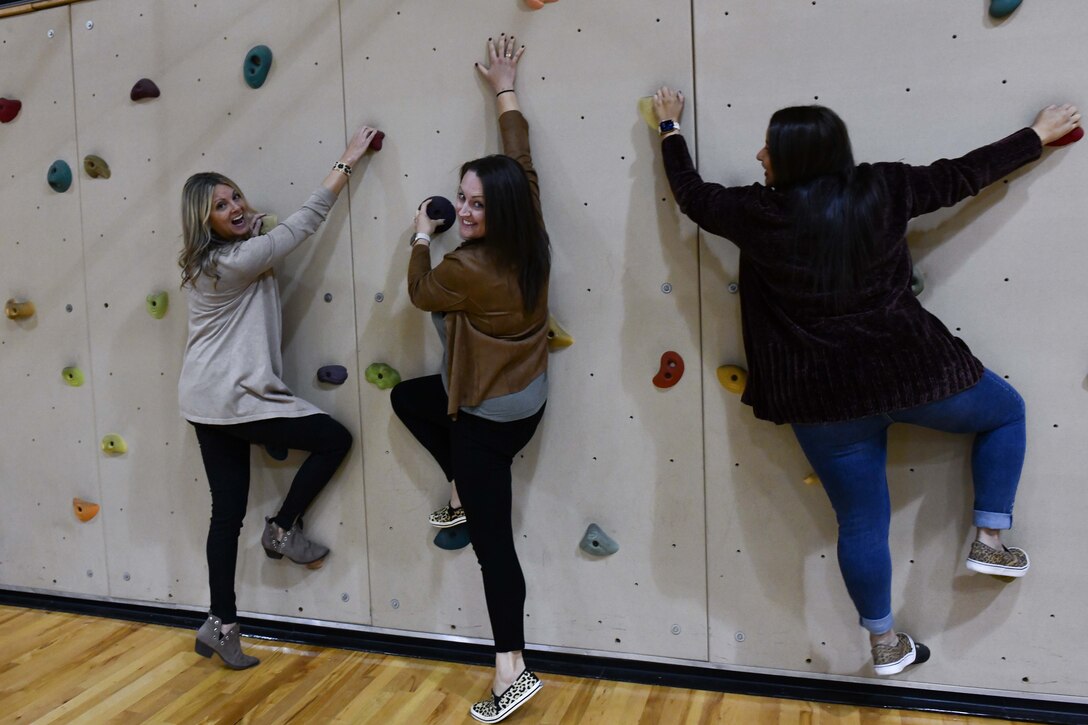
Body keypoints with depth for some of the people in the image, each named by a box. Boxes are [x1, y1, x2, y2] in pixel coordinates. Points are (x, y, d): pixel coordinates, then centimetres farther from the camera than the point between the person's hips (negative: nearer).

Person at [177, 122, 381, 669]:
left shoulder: (209, 262, 10)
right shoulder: (237, 261, -16)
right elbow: (300, 226, -13)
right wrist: (347, 162, -8)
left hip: (208, 401, 9)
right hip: (234, 400, -9)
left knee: (228, 511, 11)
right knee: (334, 439, 1)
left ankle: (221, 624, 17)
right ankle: (283, 530, 14)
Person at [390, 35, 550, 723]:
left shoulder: (467, 268, -27)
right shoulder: (533, 240, -7)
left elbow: (421, 292, -4)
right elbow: (521, 162, 6)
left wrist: (422, 239, 10)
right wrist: (506, 91, 16)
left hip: (488, 416, -8)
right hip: (525, 399, 8)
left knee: (493, 543, 0)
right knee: (408, 396, 28)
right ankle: (468, 493, 30)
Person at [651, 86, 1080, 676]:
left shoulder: (759, 214, -8)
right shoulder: (881, 191, -4)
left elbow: (690, 194, 8)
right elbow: (966, 174, 9)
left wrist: (670, 127, 23)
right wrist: (1039, 134, 26)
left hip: (823, 398, 0)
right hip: (911, 372, 0)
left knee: (861, 522, 15)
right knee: (1005, 412, 30)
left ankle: (885, 644, 30)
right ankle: (989, 541, 27)